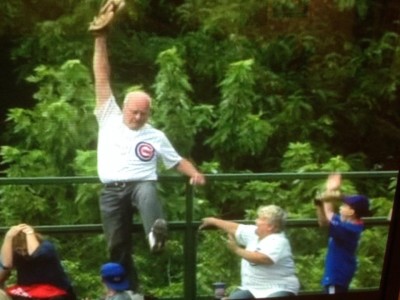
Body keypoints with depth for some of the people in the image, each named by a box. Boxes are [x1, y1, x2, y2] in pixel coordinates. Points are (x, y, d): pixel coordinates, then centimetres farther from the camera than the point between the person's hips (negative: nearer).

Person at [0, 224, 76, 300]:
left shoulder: (46, 246, -12)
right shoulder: (17, 250, 1)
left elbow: (34, 254, -33)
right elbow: (6, 264, -17)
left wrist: (29, 233, -22)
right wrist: (9, 236, -22)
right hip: (28, 291, 5)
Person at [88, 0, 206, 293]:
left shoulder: (155, 136, 11)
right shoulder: (109, 118, 9)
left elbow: (178, 160, 15)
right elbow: (102, 80, 5)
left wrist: (195, 174, -7)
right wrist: (101, 38, 1)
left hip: (140, 184, -1)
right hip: (112, 191, 2)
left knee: (148, 190, -38)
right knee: (118, 247, 4)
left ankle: (157, 231, -63)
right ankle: (131, 291, 18)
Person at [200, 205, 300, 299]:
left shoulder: (279, 241, -15)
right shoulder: (254, 232, 9)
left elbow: (262, 259, -30)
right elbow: (234, 228, 20)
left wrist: (237, 250, -20)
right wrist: (212, 221, 28)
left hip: (278, 289, -8)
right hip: (252, 289, 8)